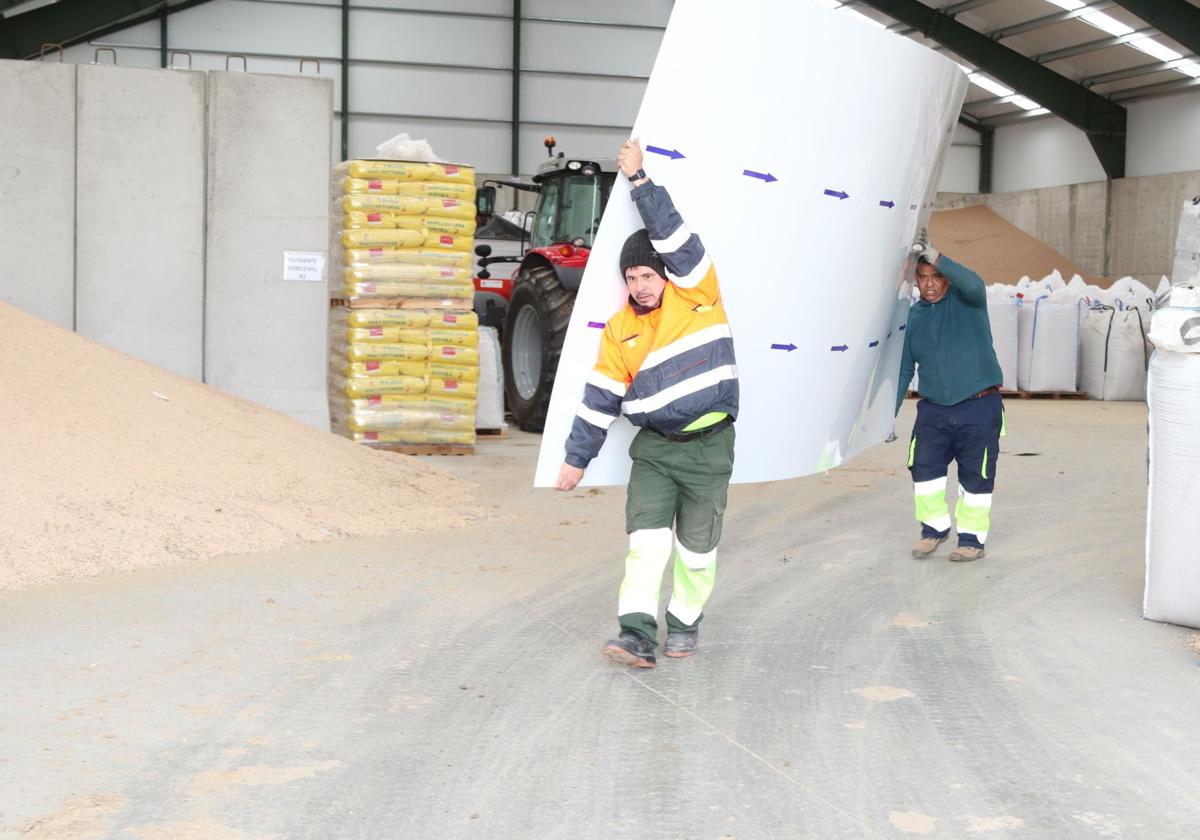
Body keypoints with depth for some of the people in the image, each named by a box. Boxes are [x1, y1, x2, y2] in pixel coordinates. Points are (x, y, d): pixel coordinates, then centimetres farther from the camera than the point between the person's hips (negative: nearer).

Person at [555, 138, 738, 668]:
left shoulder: (698, 295, -4)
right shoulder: (620, 330, 4)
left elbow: (674, 237, -16)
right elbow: (601, 399, 7)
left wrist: (640, 180, -16)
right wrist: (577, 457, 7)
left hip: (709, 448, -2)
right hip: (653, 447, 2)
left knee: (696, 548, 7)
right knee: (645, 539, -10)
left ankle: (685, 623, 26)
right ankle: (637, 636, -13)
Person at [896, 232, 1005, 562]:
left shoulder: (965, 299, -4)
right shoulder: (912, 317, 6)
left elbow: (973, 284, -31)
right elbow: (903, 369, 10)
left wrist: (936, 257, -35)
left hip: (978, 406, -4)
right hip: (933, 408, 4)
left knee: (975, 475, 2)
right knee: (924, 466, -4)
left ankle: (972, 538, 14)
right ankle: (935, 527, 15)